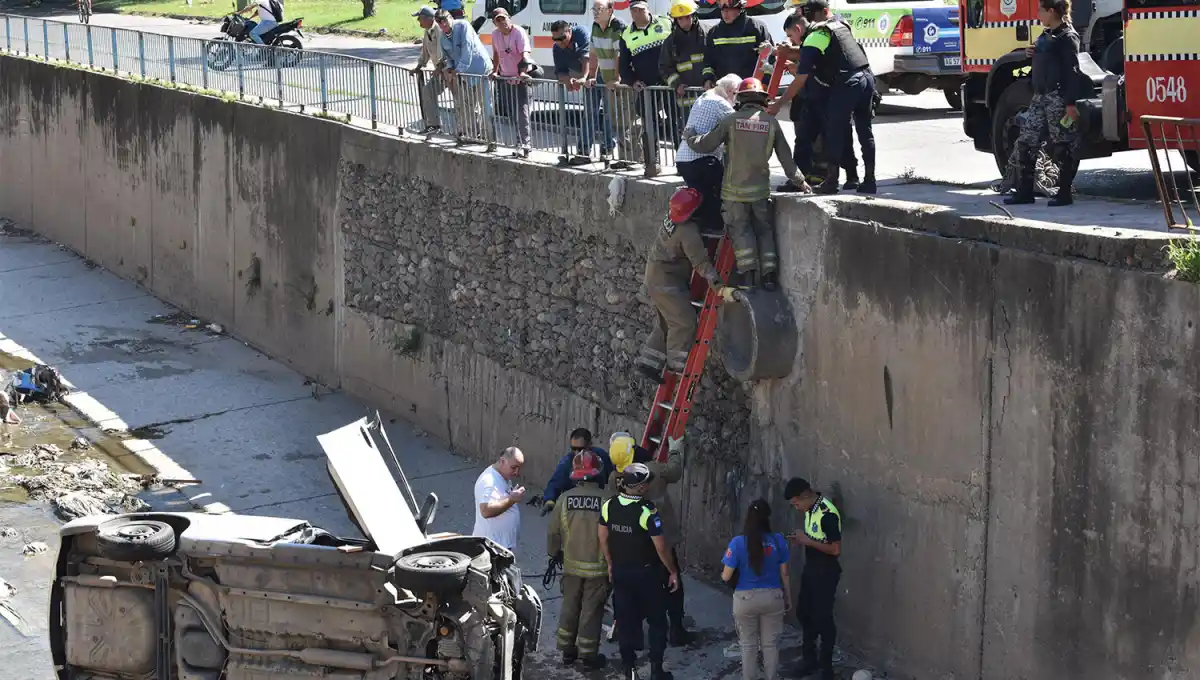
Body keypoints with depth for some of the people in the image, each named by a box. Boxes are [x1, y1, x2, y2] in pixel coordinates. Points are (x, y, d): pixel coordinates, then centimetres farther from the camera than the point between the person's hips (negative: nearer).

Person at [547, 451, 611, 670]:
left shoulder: (565, 499, -9)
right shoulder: (605, 500, -18)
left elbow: (553, 532, 0)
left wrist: (553, 553, 18)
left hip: (572, 565, 3)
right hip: (598, 567, -3)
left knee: (569, 607, 18)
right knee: (592, 611, 8)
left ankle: (567, 651, 29)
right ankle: (588, 656, 17)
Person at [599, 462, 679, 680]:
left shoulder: (608, 506, -7)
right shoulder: (647, 511, -23)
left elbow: (603, 539, 4)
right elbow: (660, 547, -18)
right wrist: (673, 571, -5)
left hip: (620, 572, 5)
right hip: (646, 573, -5)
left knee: (625, 620, 13)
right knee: (656, 620, 11)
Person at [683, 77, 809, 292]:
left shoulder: (731, 120, -8)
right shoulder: (771, 122, -2)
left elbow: (705, 145, -5)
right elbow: (785, 155, 5)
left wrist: (689, 137, 16)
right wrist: (798, 180, 17)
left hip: (735, 188, -2)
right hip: (760, 188, 2)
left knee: (740, 229, 7)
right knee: (764, 229, 13)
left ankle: (748, 274, -1)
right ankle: (769, 274, 7)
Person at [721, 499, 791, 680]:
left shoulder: (738, 543, -15)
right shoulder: (778, 541, -8)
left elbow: (726, 577, -10)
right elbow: (784, 574, -1)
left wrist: (722, 574, 14)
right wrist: (788, 599, 12)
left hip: (746, 599, -1)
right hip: (772, 598, 1)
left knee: (749, 645, 12)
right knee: (771, 644, 13)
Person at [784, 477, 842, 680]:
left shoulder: (828, 514, -26)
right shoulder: (810, 509, 3)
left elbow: (835, 549, -25)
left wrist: (808, 541, -23)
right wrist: (800, 539, -2)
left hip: (826, 573, -9)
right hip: (810, 569, 9)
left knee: (822, 618, -1)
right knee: (804, 612, 17)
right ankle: (810, 659, 32)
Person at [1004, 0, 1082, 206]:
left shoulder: (1067, 37, -11)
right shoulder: (1046, 35, 17)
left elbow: (1072, 71, -16)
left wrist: (1071, 103, -21)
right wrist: (1033, 54, 8)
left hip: (1058, 98, -9)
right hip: (1040, 96, 9)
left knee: (1062, 146, -3)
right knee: (1025, 142, 6)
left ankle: (1065, 193, 3)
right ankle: (1024, 191, 11)